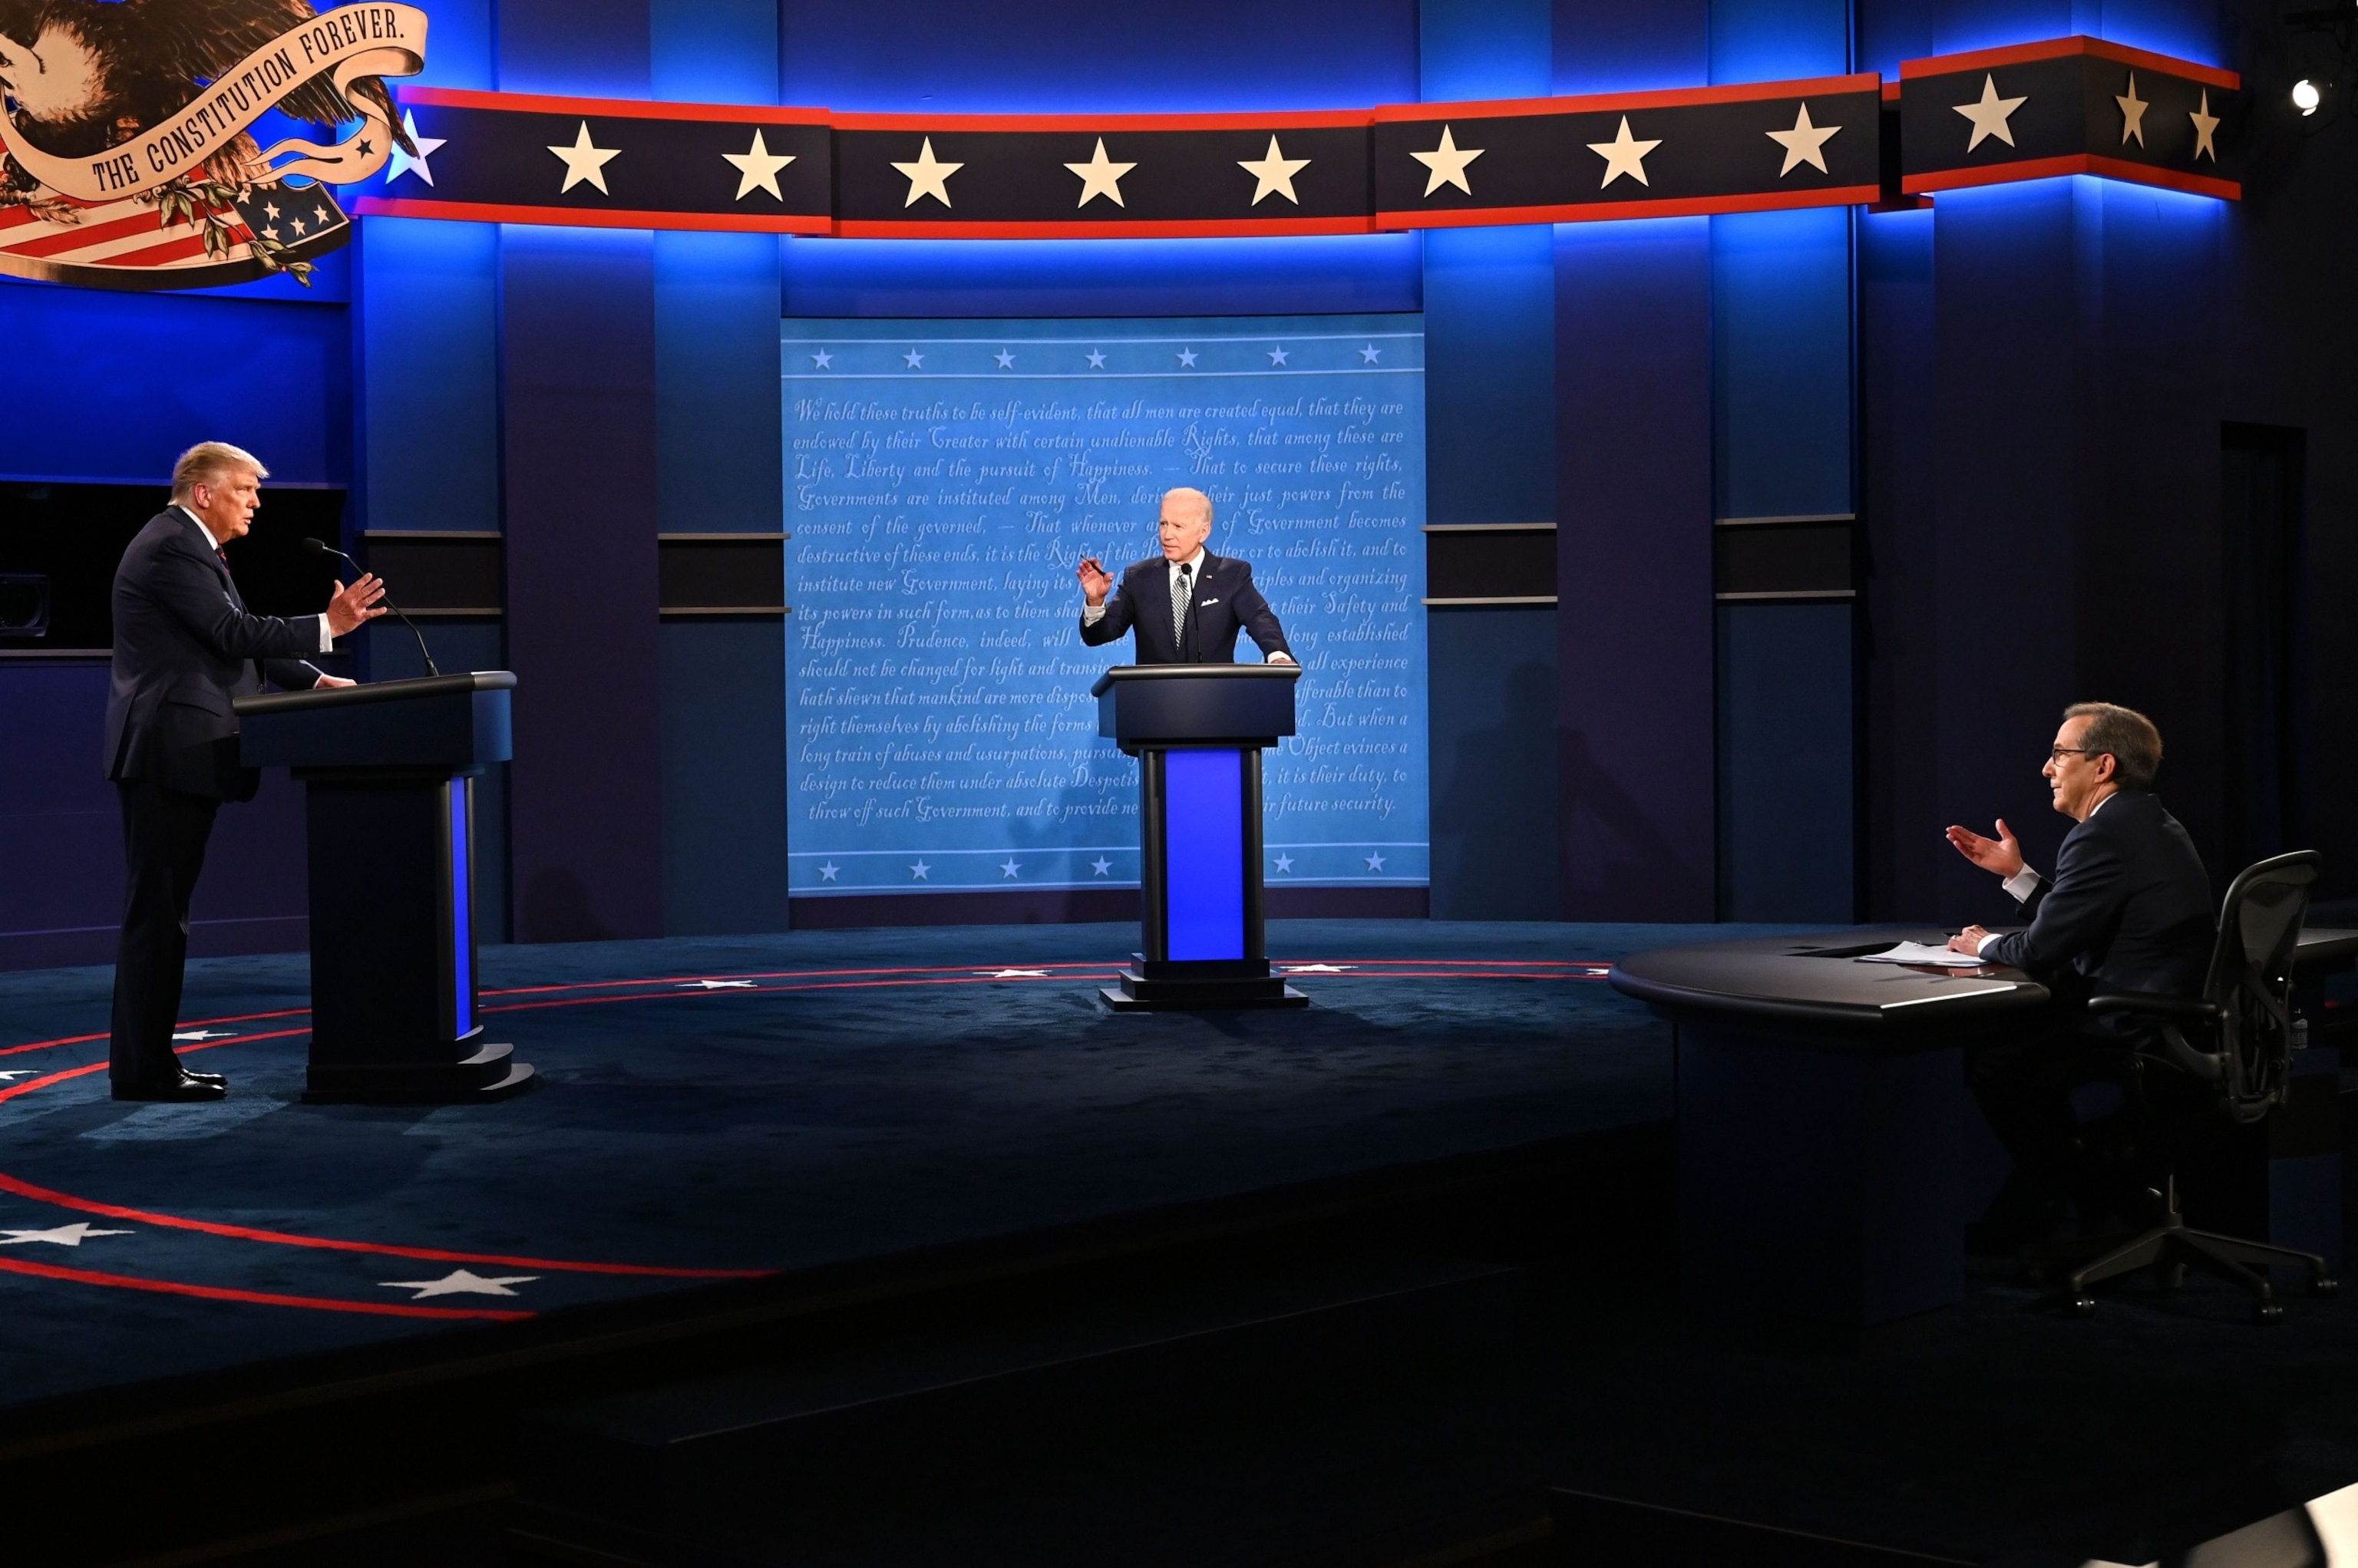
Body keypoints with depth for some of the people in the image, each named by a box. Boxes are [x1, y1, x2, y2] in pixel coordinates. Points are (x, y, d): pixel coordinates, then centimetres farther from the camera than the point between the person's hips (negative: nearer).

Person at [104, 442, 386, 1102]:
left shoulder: (191, 547, 20)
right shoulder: (170, 546, -12)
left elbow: (238, 640, 19)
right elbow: (233, 633, -19)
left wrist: (316, 680, 10)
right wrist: (327, 626, -16)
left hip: (180, 753, 11)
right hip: (166, 750, -11)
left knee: (162, 910, 11)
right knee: (155, 910, -8)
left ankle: (149, 1059, 16)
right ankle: (141, 1069, -5)